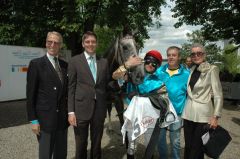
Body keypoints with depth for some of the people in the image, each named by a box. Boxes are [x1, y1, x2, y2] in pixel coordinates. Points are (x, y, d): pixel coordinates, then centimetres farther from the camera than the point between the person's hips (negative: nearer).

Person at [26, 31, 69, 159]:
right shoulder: (36, 64, -6)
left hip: (62, 118, 5)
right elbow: (30, 94, -8)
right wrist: (33, 120, -10)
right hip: (45, 118, -4)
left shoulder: (65, 65, 8)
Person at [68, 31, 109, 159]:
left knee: (97, 143, 17)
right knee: (81, 145, 12)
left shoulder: (104, 62, 9)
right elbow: (71, 87, -3)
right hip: (81, 108, -2)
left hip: (99, 108, 3)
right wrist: (71, 111, -8)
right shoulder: (74, 61, 0)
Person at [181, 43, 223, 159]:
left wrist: (215, 116, -14)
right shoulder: (191, 70, 9)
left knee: (197, 147, 5)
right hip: (188, 112, 5)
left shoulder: (211, 69, -7)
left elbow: (218, 95, -10)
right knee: (188, 146, 12)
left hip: (202, 114, -4)